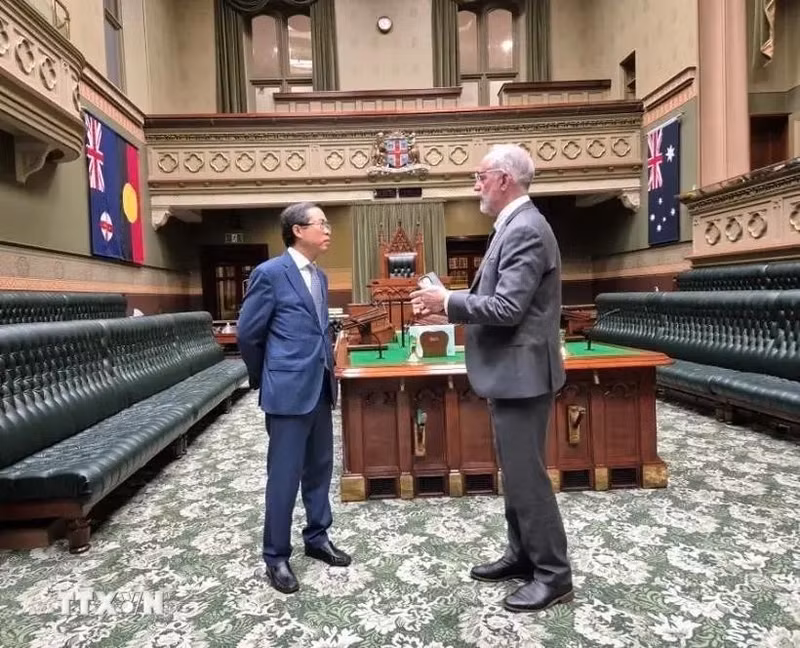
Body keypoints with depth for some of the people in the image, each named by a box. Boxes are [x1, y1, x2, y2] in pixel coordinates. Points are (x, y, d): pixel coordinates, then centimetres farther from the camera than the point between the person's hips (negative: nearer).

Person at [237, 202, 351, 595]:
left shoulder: (320, 277, 12)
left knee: (319, 467, 16)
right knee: (284, 474, 2)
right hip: (289, 389, -7)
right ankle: (276, 557, 19)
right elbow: (247, 333, -6)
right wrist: (264, 379, 4)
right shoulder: (270, 273, -11)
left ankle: (317, 538, 33)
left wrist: (327, 370, 17)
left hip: (320, 386, 8)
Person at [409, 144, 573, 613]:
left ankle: (554, 575, 17)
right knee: (516, 471, 18)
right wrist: (450, 302, 5)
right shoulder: (515, 226, 14)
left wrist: (447, 302, -15)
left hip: (522, 373, -11)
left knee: (527, 474, 0)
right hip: (511, 371, 11)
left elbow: (506, 309, -26)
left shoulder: (526, 230, -19)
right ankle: (523, 556, 33)